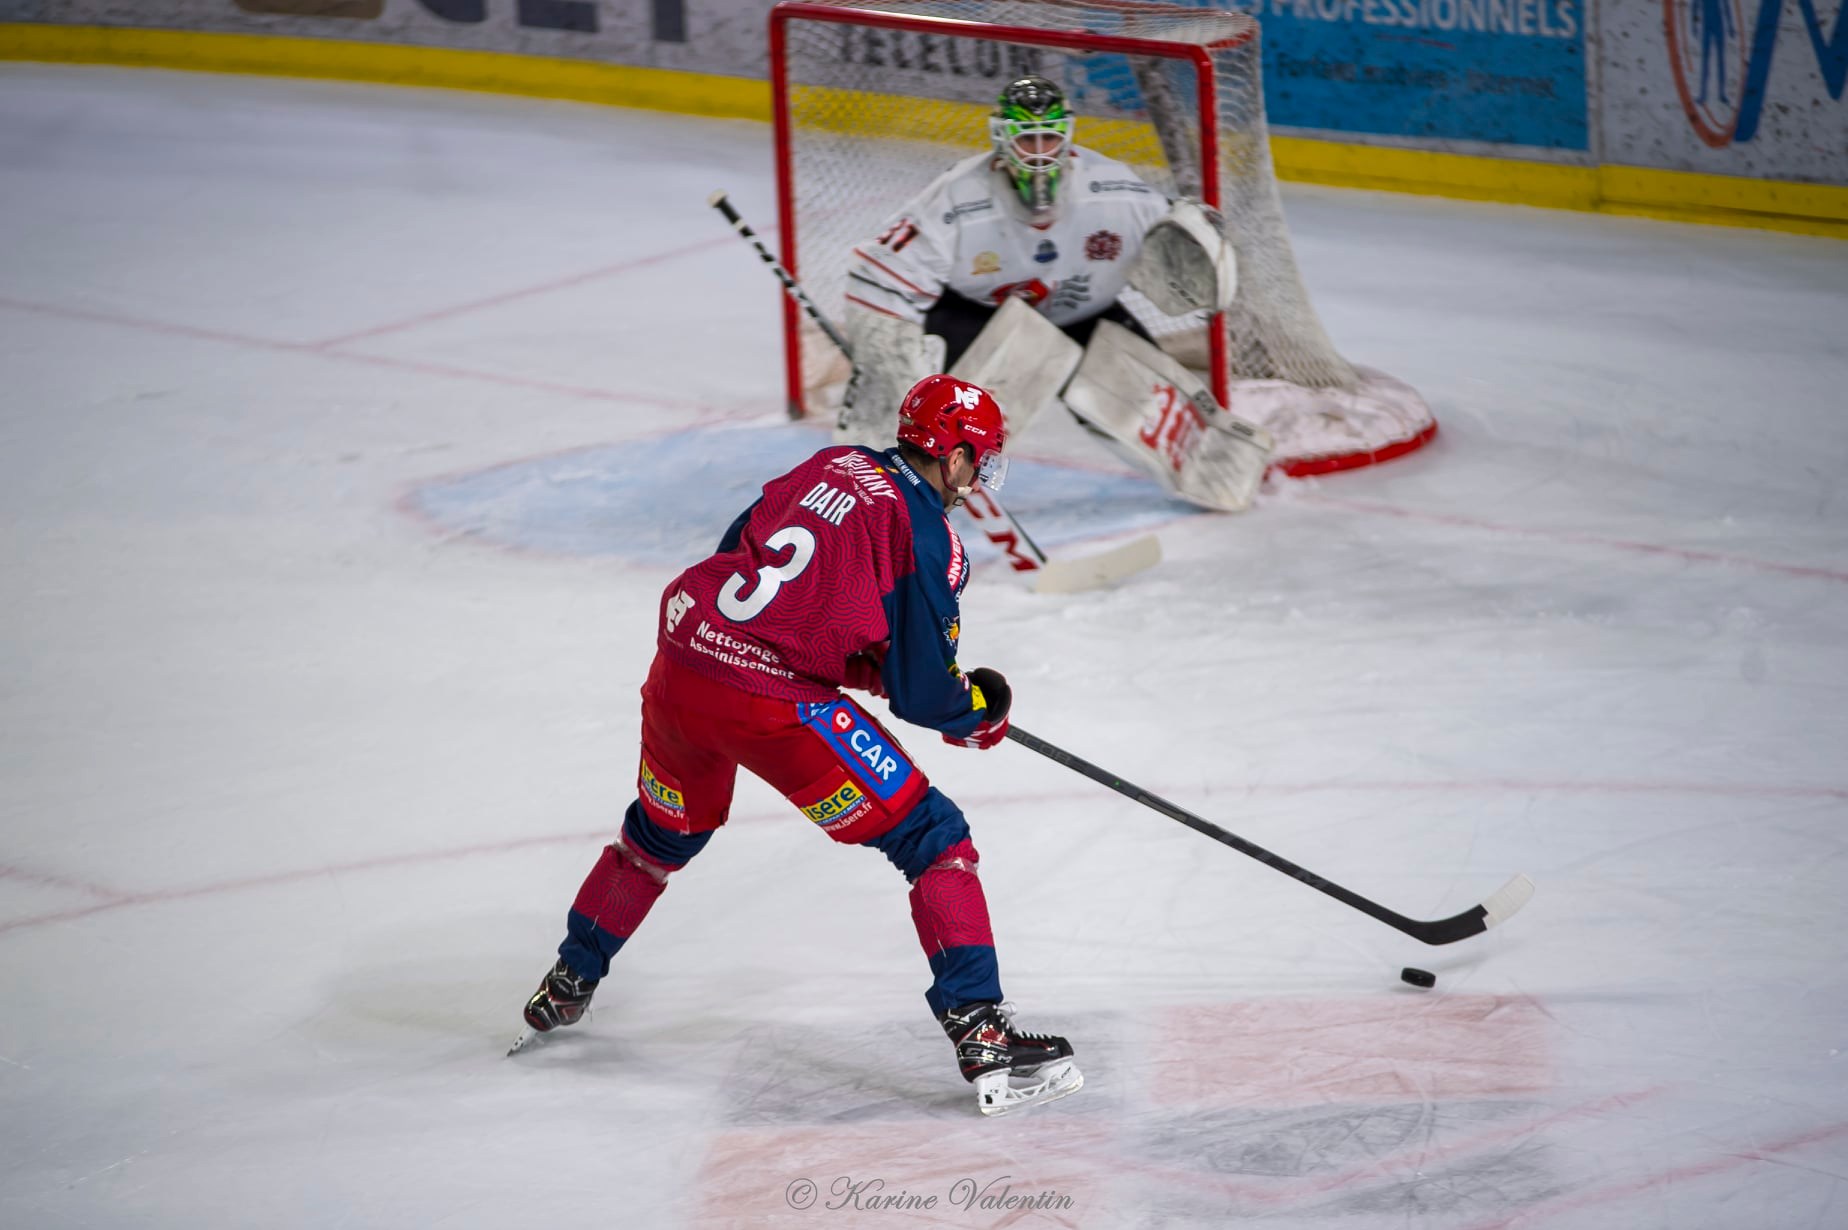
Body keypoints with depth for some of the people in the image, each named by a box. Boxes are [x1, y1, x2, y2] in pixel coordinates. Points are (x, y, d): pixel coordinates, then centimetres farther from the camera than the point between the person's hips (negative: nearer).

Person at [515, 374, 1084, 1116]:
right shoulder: (928, 537, -6)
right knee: (933, 838, 0)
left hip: (679, 670, 7)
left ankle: (565, 988, 50)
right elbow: (921, 693, -7)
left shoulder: (833, 465, 15)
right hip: (772, 702, -7)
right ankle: (982, 1039, -10)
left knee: (665, 831, 34)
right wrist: (980, 709, 16)